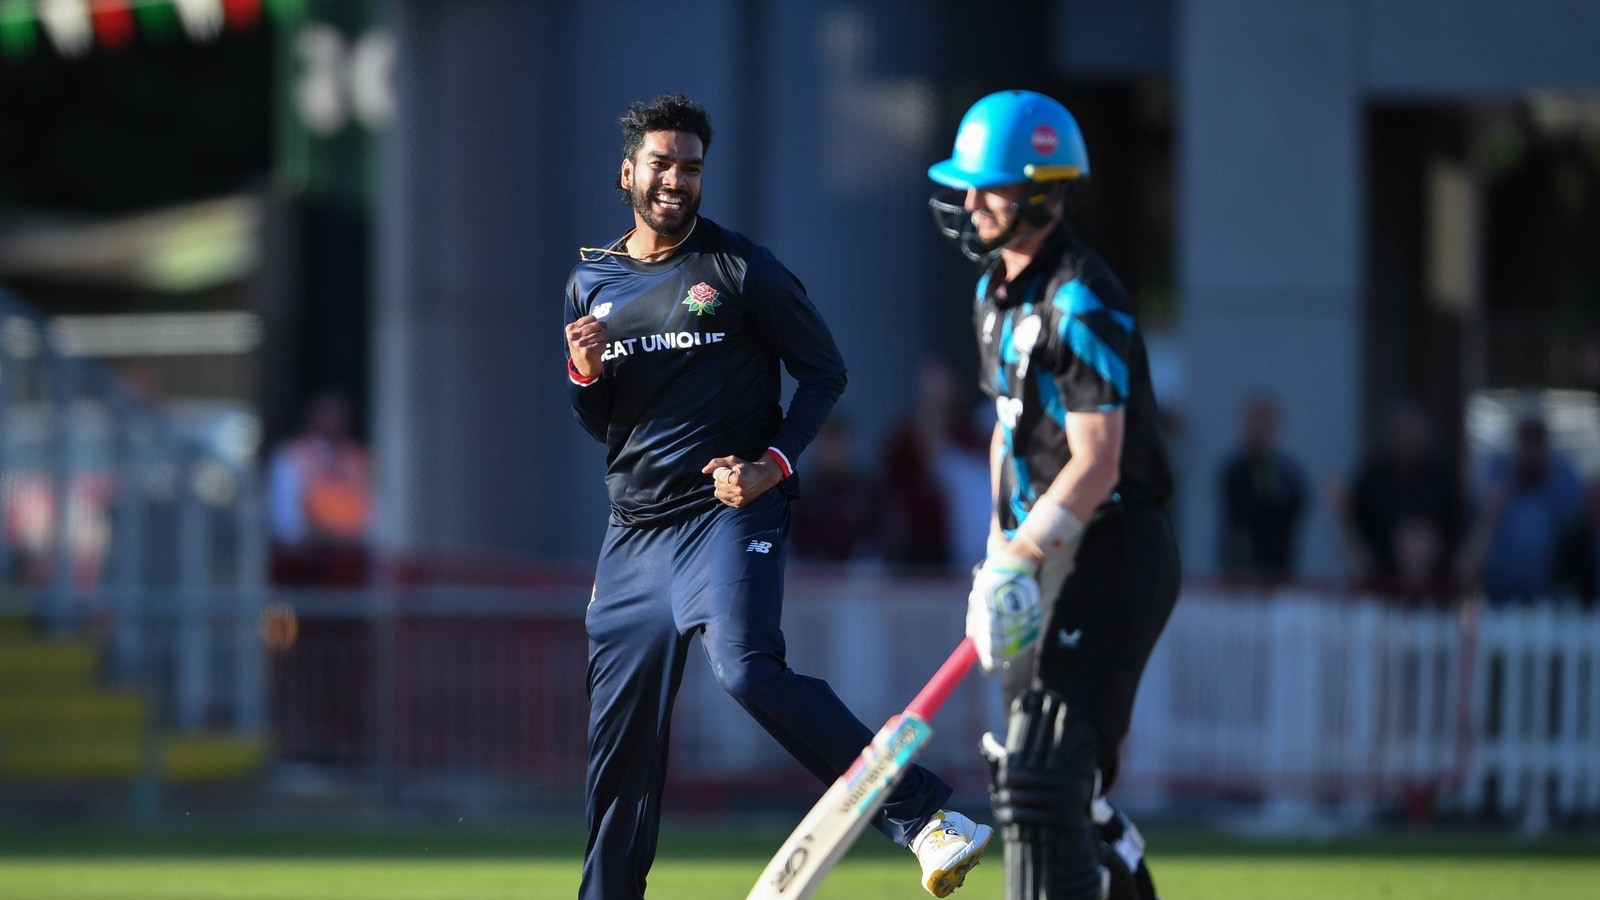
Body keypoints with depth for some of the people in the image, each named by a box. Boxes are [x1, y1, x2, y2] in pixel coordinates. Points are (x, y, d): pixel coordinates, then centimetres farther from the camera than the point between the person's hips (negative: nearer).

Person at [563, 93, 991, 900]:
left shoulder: (742, 271, -2)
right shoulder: (592, 284, 12)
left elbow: (824, 371, 1)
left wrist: (774, 464, -13)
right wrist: (585, 373, -5)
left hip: (729, 511, -6)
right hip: (636, 527, 6)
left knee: (748, 669, -27)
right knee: (619, 723, 8)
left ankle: (926, 819, -31)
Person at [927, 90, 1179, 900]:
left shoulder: (1081, 303, -17)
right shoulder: (995, 293, 12)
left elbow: (1096, 464, -22)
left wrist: (1016, 564, -26)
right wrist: (1000, 557, 17)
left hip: (1111, 554, -10)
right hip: (1045, 556, 10)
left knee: (1042, 774, -15)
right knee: (1025, 770, 14)